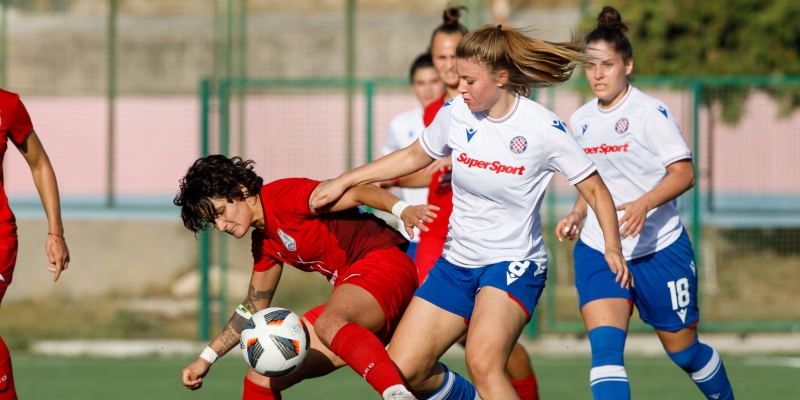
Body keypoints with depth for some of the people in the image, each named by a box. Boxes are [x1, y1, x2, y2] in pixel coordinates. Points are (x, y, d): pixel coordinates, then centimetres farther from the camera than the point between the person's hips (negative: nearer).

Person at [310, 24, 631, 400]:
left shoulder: (544, 129, -15)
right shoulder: (455, 113, -3)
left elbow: (594, 189, -6)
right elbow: (413, 156, 16)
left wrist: (612, 247, -19)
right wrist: (343, 181, 15)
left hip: (513, 265, -6)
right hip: (456, 262, 6)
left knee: (483, 363, -32)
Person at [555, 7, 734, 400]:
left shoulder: (650, 112, -10)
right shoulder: (581, 121, 9)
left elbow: (683, 173, -15)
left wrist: (644, 204, -31)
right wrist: (576, 215, 5)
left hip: (658, 247, -4)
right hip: (597, 249, 4)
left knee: (682, 349, 9)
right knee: (604, 344, -19)